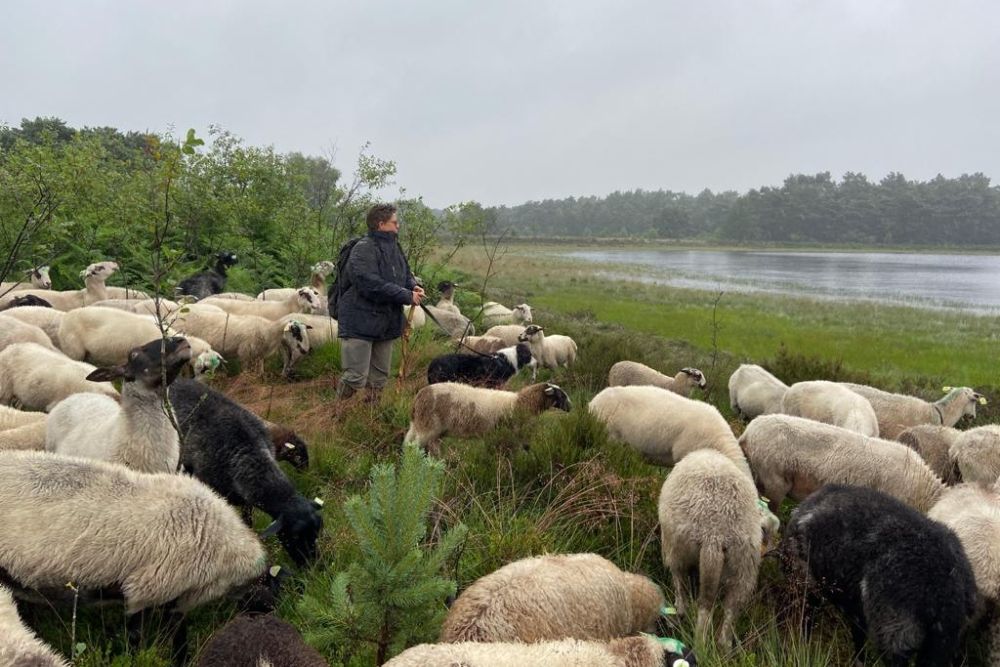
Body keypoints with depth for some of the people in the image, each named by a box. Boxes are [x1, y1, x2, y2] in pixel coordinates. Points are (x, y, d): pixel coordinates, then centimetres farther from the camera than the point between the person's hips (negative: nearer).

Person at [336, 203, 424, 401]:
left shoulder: (393, 246, 11)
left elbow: (405, 273, 23)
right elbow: (370, 284, -27)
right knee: (356, 377, -7)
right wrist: (407, 296, -23)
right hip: (361, 323, -8)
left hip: (386, 323, 9)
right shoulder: (363, 249, -17)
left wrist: (413, 286, -1)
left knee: (380, 377, 16)